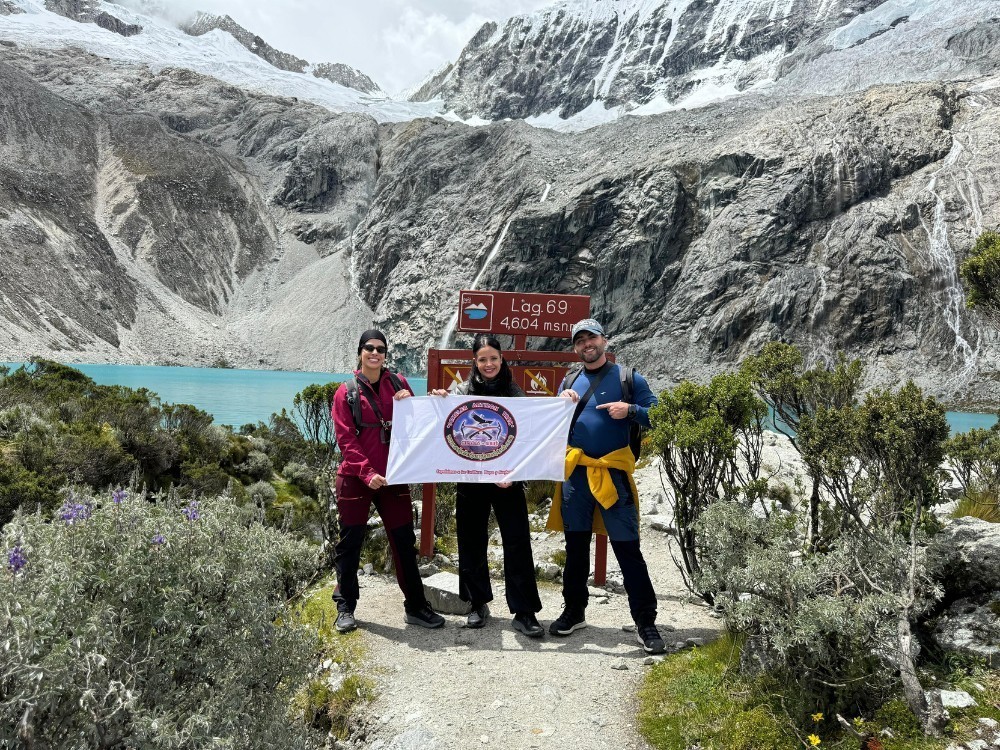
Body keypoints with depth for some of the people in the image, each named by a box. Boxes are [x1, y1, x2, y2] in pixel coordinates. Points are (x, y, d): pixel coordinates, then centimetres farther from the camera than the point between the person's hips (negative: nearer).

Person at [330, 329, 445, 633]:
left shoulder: (398, 383, 7)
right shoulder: (347, 392, -2)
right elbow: (346, 439, -7)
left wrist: (408, 405, -10)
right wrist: (366, 472, -18)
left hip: (394, 476, 3)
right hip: (356, 478, -2)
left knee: (404, 541, 7)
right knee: (350, 542, 7)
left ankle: (415, 607, 17)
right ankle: (345, 608, 21)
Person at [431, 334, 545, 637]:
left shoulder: (514, 392, 3)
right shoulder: (462, 391, 3)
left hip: (508, 479, -1)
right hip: (471, 479, 1)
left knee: (518, 543, -2)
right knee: (472, 543, 10)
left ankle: (524, 612, 7)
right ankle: (478, 604, 27)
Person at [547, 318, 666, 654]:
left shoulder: (628, 377, 2)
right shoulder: (569, 381, 13)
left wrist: (630, 410, -19)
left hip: (613, 473, -4)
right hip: (575, 473, 4)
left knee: (627, 548, -4)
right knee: (576, 545, 13)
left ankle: (645, 622, 6)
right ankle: (574, 612, 27)